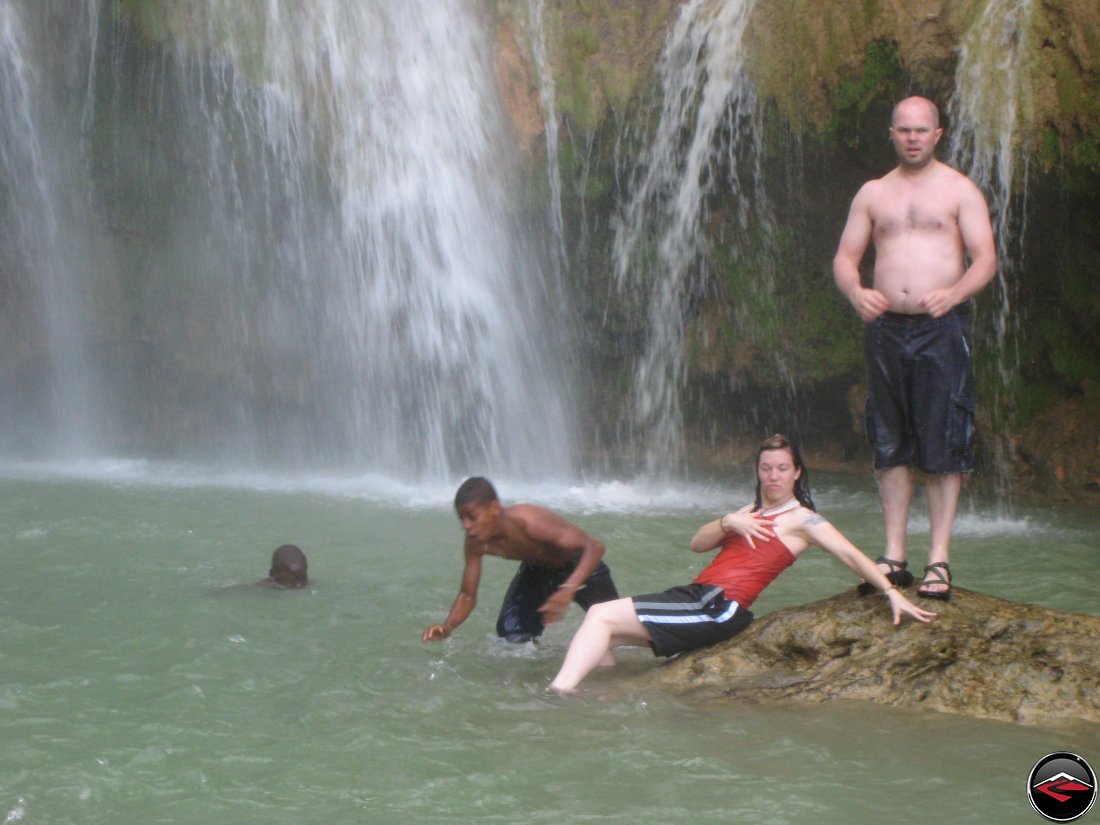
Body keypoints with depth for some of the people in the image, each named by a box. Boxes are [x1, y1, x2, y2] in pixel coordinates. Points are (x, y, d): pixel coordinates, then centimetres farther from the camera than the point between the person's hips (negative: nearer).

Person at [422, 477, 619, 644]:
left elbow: (594, 547, -43)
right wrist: (447, 627, -31)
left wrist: (568, 589, -59)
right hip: (536, 570, 5)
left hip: (578, 568, -5)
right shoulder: (476, 543, -21)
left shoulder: (527, 522, -40)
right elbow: (467, 596, -10)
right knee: (511, 634, -9)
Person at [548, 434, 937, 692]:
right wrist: (728, 522, -3)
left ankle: (558, 695, -24)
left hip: (721, 606, -9)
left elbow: (851, 554, -7)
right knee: (606, 636, 3)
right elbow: (698, 544, 17)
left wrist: (891, 591, -19)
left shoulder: (801, 519, 1)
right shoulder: (751, 512, 25)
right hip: (697, 594, 9)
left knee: (603, 617, -17)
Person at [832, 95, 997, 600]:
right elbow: (845, 256, 10)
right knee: (890, 444, 5)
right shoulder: (873, 194, 14)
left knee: (943, 444, -6)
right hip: (885, 328, 4)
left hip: (941, 328, -3)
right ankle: (894, 556, 9)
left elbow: (985, 258, -5)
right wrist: (856, 292, -13)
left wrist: (954, 293, -25)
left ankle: (938, 559, -4)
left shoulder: (959, 190, 4)